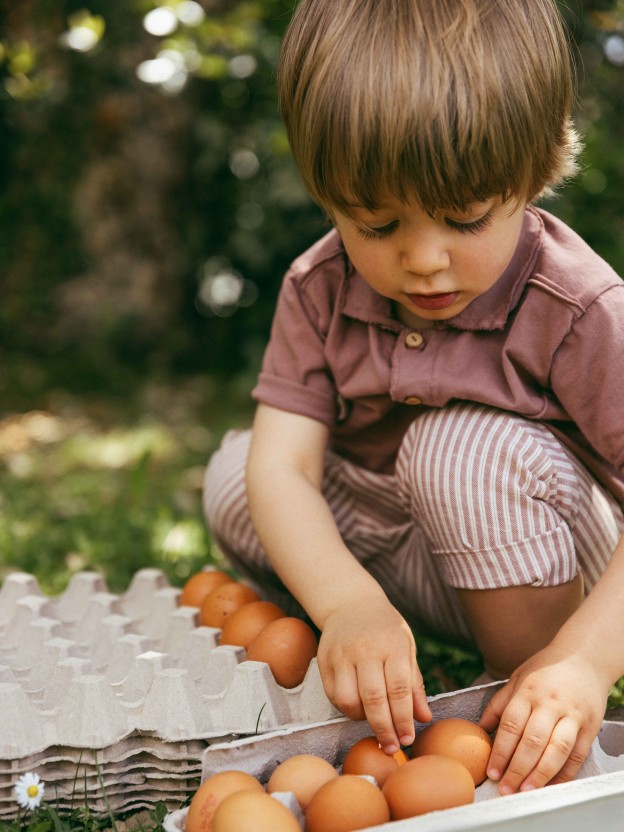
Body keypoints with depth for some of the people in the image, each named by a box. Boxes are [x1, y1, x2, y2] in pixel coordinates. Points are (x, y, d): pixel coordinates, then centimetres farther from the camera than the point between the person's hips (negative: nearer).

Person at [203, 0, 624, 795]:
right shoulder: (319, 290, -14)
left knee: (467, 447, -33)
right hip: (392, 552, 4)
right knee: (236, 473, -12)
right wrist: (348, 604, -41)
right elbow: (281, 466, -23)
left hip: (538, 560, -3)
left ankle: (525, 681, -19)